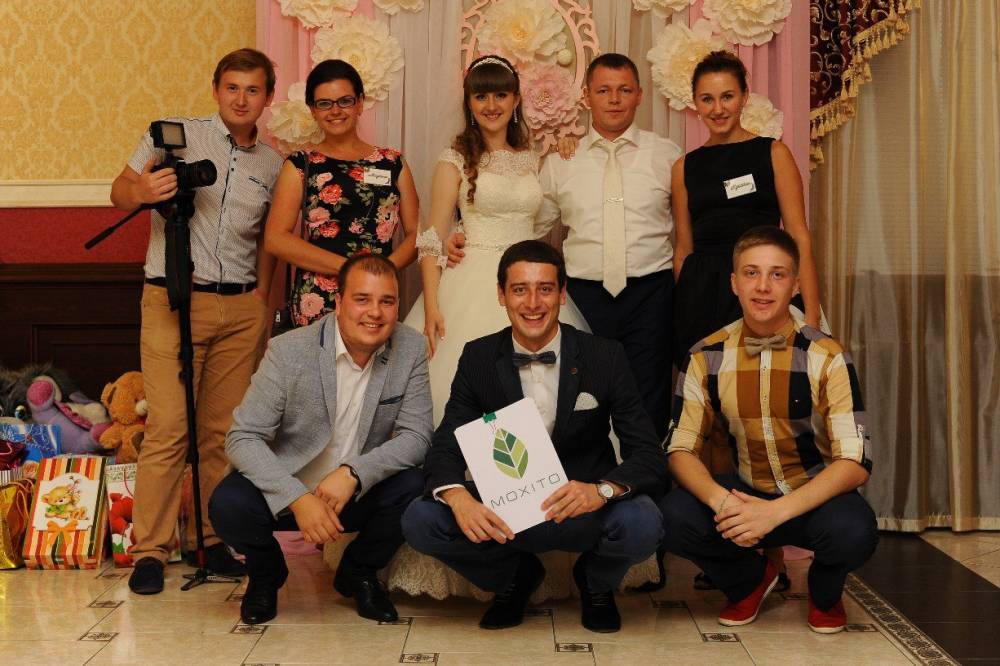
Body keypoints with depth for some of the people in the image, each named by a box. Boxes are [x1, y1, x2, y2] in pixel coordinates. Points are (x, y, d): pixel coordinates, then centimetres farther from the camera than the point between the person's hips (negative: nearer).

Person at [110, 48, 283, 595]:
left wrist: (262, 294, 10)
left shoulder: (271, 164, 14)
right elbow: (119, 191, 3)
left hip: (241, 309, 4)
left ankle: (215, 539, 15)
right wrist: (141, 191, -20)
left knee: (223, 430, 5)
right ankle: (150, 550, 0)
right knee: (168, 428, -8)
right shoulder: (175, 135, 3)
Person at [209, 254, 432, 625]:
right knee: (228, 504, -29)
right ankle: (266, 574, 8)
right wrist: (298, 498, -32)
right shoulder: (288, 351, -17)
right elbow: (242, 438, -18)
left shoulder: (411, 349, -9)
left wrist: (353, 473, -28)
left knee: (415, 488, -26)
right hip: (288, 492, -2)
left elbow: (416, 436, -11)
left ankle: (358, 572, 6)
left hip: (360, 493, 2)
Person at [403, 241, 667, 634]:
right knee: (420, 521, -24)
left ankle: (596, 585, 6)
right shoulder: (478, 358, -1)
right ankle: (516, 578, 8)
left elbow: (648, 455, -11)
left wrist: (602, 489, -34)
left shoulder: (605, 357, -7)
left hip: (582, 512, -1)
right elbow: (445, 447, -5)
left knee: (642, 524, -33)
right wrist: (457, 497, -30)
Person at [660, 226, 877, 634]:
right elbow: (680, 449, -7)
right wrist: (720, 500, -30)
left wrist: (776, 511, -34)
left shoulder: (827, 359, -15)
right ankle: (749, 580, 7)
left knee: (853, 531, -35)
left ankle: (825, 591, 5)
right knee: (673, 519, -27)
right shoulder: (706, 358, -7)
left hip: (815, 495, -2)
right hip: (745, 493, 2)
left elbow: (856, 461, -20)